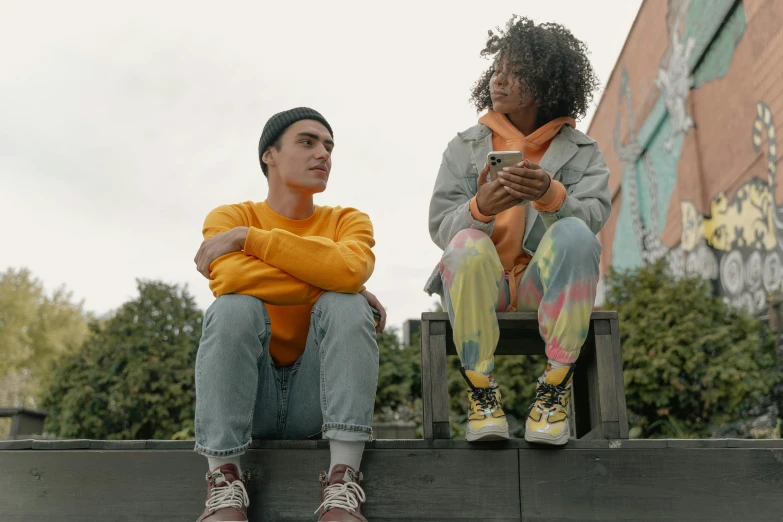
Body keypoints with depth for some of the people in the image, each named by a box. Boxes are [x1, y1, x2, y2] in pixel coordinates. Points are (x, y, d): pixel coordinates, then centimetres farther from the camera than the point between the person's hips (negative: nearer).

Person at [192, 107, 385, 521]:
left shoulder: (348, 221, 5)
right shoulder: (229, 218, 2)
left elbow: (349, 270, -21)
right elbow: (230, 280, -23)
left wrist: (247, 237, -18)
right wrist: (328, 283, -16)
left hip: (317, 398, 1)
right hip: (243, 393, -1)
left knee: (346, 307, -24)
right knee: (234, 308, -26)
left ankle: (341, 485, -27)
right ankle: (225, 482, -21)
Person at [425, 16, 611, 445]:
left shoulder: (581, 152, 8)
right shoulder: (465, 146, 9)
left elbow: (592, 218, -10)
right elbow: (441, 227, -2)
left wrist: (551, 196, -32)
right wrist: (480, 209, -25)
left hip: (545, 283, 0)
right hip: (478, 282, 0)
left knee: (573, 234, -31)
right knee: (467, 247, -33)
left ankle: (555, 390, -23)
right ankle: (480, 392, -20)